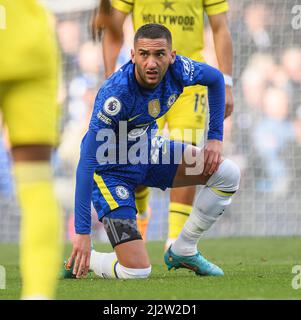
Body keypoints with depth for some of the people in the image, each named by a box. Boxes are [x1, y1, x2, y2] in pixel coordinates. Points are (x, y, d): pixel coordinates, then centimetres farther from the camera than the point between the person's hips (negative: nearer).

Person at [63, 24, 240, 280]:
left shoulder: (177, 69, -18)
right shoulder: (116, 92, -34)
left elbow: (215, 78, 8)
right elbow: (87, 162, -34)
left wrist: (215, 138, 2)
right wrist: (83, 233, -37)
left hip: (148, 150, 7)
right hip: (112, 169, -7)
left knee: (228, 173, -7)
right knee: (137, 272, -17)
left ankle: (183, 251, 9)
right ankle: (81, 259, 13)